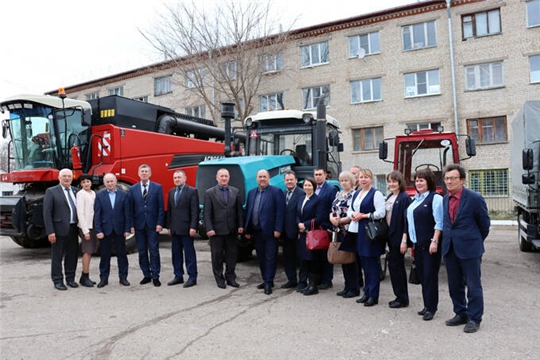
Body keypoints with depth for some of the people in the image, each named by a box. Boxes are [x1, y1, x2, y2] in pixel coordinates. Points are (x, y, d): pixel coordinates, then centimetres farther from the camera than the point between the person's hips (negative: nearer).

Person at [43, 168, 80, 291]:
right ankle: (58, 281, 15)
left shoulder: (75, 191, 11)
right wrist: (50, 231, -13)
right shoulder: (51, 191, -2)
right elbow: (47, 213, -7)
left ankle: (70, 278, 25)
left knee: (72, 255, 12)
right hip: (59, 229, -4)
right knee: (57, 256, 4)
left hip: (73, 229, 5)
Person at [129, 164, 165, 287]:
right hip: (139, 225, 3)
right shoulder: (133, 189, 7)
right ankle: (146, 275, 20)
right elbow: (131, 208, 5)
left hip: (152, 225, -2)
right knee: (142, 252, 9)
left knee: (154, 251, 0)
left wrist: (160, 223, -8)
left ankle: (155, 276, 8)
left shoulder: (157, 187, 1)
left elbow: (161, 207, -2)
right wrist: (131, 225, -1)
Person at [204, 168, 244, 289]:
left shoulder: (235, 191, 7)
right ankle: (219, 279, 20)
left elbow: (239, 210, 7)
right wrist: (209, 229, -12)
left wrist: (240, 225, -1)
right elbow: (207, 213, -6)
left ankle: (230, 277, 23)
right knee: (217, 255, 7)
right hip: (217, 230, -3)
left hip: (232, 229, 3)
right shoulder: (210, 193, -2)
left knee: (232, 254, 9)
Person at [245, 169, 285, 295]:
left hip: (269, 231, -6)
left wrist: (278, 229, -16)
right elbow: (248, 212, 13)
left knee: (270, 258, 0)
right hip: (256, 232, 6)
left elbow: (280, 212, -11)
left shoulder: (276, 192, -5)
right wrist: (247, 230, 9)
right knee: (261, 258, 13)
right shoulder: (251, 193, 13)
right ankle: (266, 280, 25)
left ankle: (268, 283, 7)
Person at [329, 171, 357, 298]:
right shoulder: (338, 194, 16)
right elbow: (332, 210, 15)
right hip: (339, 231, 7)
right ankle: (347, 287, 23)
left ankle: (354, 289, 10)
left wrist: (340, 220, -14)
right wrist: (332, 218, -6)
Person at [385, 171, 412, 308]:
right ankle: (402, 297, 25)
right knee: (397, 266, 14)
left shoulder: (405, 198, -12)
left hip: (399, 236, -8)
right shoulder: (389, 197, 12)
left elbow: (406, 219, -17)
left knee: (395, 266, -3)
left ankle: (402, 298, 9)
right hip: (390, 235, 9)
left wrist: (404, 240, -20)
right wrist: (386, 234, 12)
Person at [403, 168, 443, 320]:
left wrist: (435, 241, -20)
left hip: (430, 244, -7)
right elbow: (410, 221, 16)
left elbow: (439, 222, -15)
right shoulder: (415, 199, 13)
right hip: (418, 243, 8)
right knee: (422, 275, 13)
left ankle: (431, 308, 11)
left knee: (430, 275, 0)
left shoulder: (435, 198, -10)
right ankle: (427, 305, 24)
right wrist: (406, 240, 14)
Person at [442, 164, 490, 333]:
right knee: (454, 286, 14)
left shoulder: (474, 198, -11)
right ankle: (460, 314, 29)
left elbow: (484, 224, -1)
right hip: (449, 249, 6)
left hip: (469, 249, -6)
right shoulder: (445, 199, 7)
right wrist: (449, 240, 10)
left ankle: (474, 319, 16)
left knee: (473, 286, 4)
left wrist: (475, 242, 9)